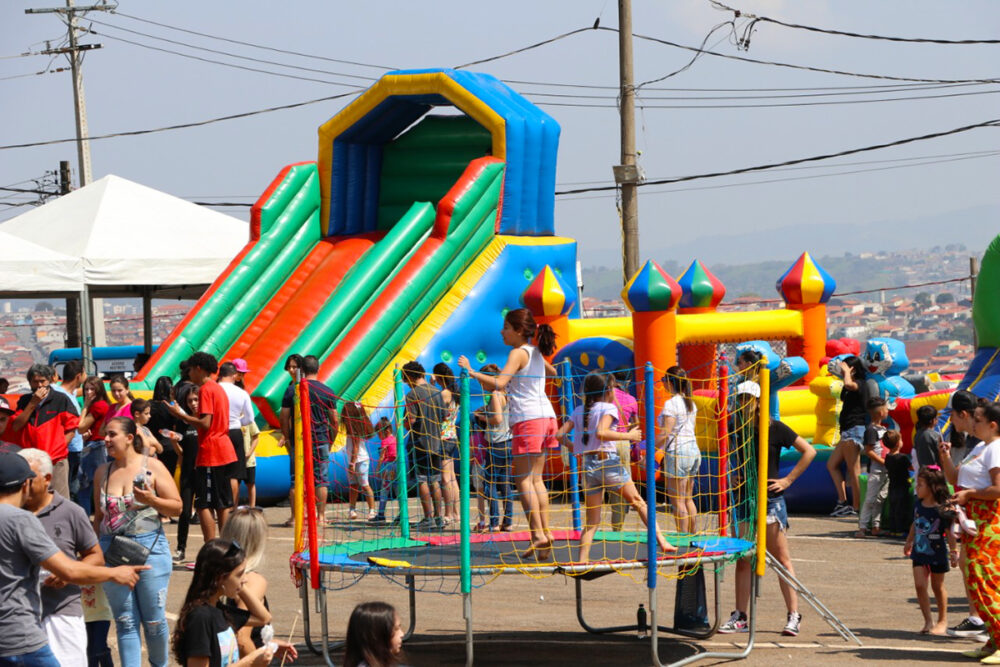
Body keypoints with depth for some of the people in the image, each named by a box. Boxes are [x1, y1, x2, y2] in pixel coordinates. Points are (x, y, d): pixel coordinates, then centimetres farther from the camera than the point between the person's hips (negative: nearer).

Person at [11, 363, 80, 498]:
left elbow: (71, 430, 1)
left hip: (56, 462, -4)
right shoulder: (24, 401, 12)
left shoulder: (61, 400, 1)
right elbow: (16, 426, 0)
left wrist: (57, 450, -7)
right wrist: (32, 404, -6)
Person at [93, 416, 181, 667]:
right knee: (125, 622, 3)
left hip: (149, 546, -3)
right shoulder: (102, 472, 9)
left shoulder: (152, 467, -2)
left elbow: (177, 507, -3)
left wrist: (151, 500, -19)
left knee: (154, 620, 1)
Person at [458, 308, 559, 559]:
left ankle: (538, 534, -14)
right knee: (535, 479, 12)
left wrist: (472, 372, -19)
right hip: (546, 416, 9)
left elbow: (498, 383, -23)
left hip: (528, 418, -9)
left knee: (523, 479, -7)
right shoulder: (536, 353, 15)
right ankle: (546, 532, 8)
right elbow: (553, 372, 37)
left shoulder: (518, 353, -9)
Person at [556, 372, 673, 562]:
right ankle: (662, 541, 9)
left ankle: (583, 559, -6)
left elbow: (560, 434, 5)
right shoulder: (608, 408, -5)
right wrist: (629, 436, -14)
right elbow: (601, 432, -22)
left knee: (592, 521, 7)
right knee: (638, 502, 11)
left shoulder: (579, 411, 11)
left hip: (587, 465, 5)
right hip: (608, 461, -4)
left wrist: (573, 448, 21)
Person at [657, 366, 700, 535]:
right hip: (693, 450, 8)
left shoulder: (671, 404, -13)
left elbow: (665, 434, -17)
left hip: (677, 453, -8)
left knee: (677, 500, -4)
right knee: (688, 498, 14)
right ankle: (692, 535, 17)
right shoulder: (690, 403, 12)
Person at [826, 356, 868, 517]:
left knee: (854, 470, -7)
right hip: (847, 431, 11)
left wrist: (846, 371, -17)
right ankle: (842, 502, 9)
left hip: (854, 430, -11)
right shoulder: (854, 386, 18)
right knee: (832, 464, 12)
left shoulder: (860, 384, -11)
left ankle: (856, 507, -5)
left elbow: (848, 384, -31)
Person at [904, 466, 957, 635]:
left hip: (938, 554, -4)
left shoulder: (942, 510, -17)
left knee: (938, 587, 9)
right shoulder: (919, 506, 1)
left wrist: (954, 551, -15)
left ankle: (942, 621, 25)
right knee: (919, 585, -8)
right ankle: (928, 621, -1)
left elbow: (949, 532, -13)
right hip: (920, 552, 4)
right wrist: (909, 542, 27)